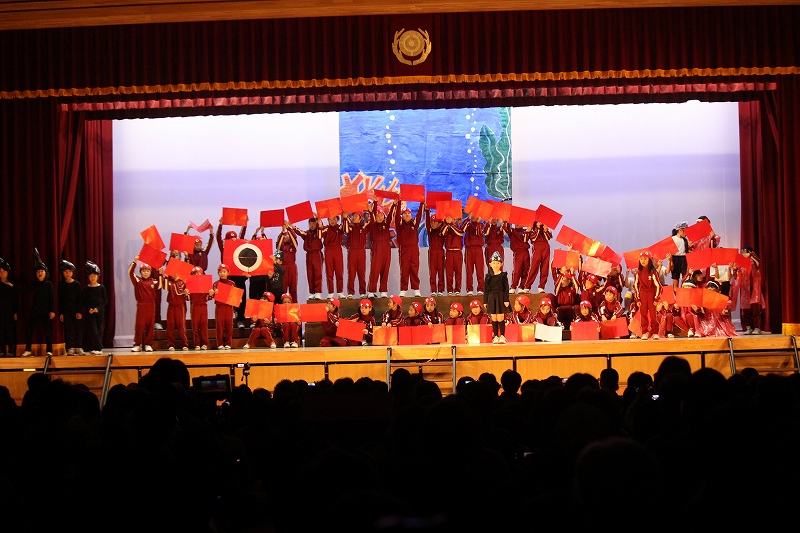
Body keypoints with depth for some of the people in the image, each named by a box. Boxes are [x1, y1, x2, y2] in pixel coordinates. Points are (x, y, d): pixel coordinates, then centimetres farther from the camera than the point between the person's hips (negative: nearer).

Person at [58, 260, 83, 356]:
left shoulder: (77, 284, 1)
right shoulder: (61, 285, 4)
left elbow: (79, 298, 0)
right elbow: (60, 300, 4)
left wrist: (79, 311, -7)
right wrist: (60, 313, -1)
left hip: (76, 310, 0)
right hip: (66, 311, 0)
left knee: (78, 328, -1)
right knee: (68, 329, -2)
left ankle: (78, 347, 7)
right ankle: (70, 348, 0)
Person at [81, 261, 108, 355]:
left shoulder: (101, 288, 2)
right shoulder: (86, 289, 2)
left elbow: (105, 300, 2)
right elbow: (82, 301, 4)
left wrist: (98, 308, -11)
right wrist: (88, 309, -11)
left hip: (100, 311, 1)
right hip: (90, 312, -1)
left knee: (100, 330, 2)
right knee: (93, 330, -9)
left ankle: (96, 349, 10)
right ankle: (99, 349, -11)